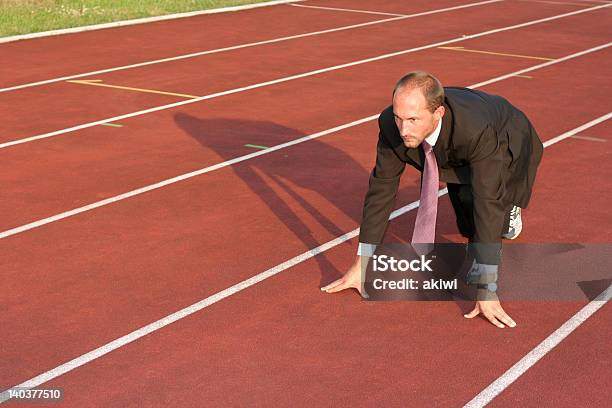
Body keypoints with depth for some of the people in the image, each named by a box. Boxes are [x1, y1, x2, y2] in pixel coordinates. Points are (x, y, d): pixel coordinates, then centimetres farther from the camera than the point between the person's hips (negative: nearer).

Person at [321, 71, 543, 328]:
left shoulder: (477, 131, -48)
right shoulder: (391, 125, -34)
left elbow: (488, 206, -48)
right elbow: (381, 189, -24)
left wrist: (488, 291, -49)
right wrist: (361, 265, -22)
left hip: (507, 146, -4)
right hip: (457, 155, 5)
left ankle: (508, 209, 4)